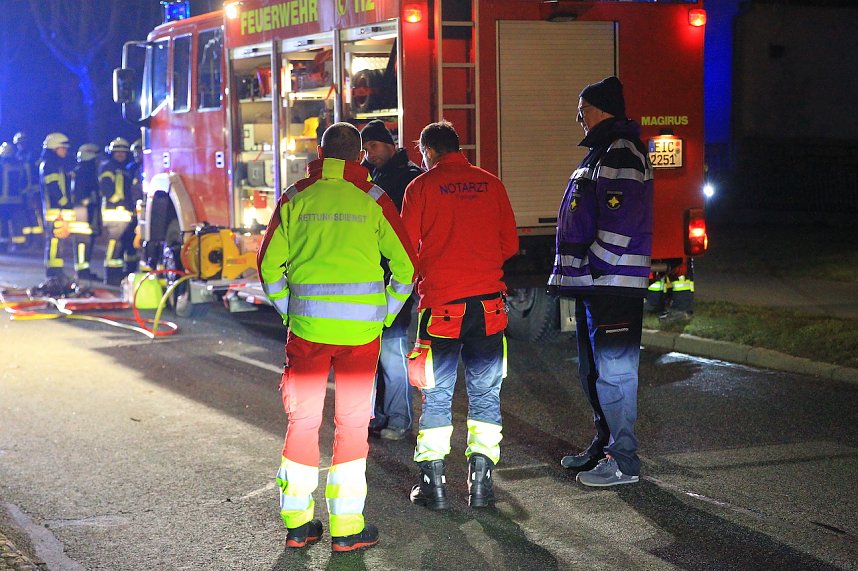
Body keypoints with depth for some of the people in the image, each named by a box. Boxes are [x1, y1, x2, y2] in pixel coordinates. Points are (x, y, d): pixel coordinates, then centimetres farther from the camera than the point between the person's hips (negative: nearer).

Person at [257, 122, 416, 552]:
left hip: (307, 324, 1)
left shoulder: (294, 198, 4)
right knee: (352, 422, 6)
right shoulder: (372, 199, -1)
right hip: (360, 329, -1)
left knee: (302, 419, 11)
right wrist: (385, 315, 11)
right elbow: (405, 264, 1)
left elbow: (269, 263, 6)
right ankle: (346, 528, 8)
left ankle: (297, 524, 17)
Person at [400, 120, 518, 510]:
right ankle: (481, 483, 8)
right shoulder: (491, 184, 6)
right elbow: (509, 244, 9)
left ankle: (434, 485, 9)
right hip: (488, 302, 2)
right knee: (485, 394, 9)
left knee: (436, 397, 7)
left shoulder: (421, 187, -1)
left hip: (440, 302, -2)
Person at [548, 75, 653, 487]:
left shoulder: (621, 154, -14)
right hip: (591, 283, 11)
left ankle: (623, 460, -3)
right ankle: (604, 444, 29)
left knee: (613, 371, -7)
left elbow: (620, 223, -22)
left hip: (612, 283, -11)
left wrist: (596, 268, -20)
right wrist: (574, 273, 21)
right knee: (592, 371, 18)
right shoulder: (599, 153, 20)